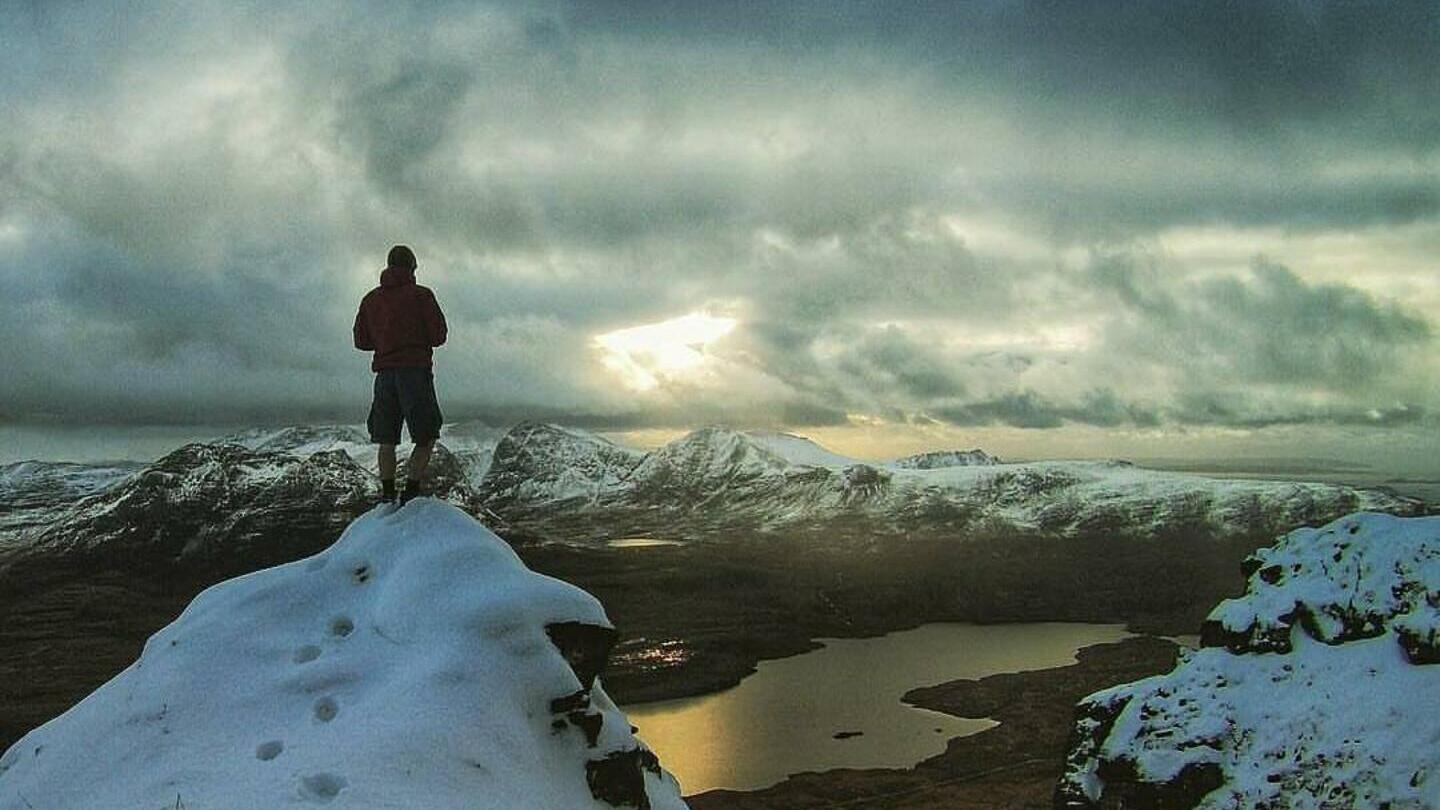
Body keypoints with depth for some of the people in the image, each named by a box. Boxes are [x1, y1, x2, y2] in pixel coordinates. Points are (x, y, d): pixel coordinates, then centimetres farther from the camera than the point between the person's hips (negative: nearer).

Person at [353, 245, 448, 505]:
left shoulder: (371, 299, 13)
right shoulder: (421, 295, -1)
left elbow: (361, 341, 13)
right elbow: (438, 336, -3)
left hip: (384, 373, 4)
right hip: (415, 370, -4)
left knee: (386, 440, 10)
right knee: (426, 437, 4)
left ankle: (387, 494, 5)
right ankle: (411, 489, -8)